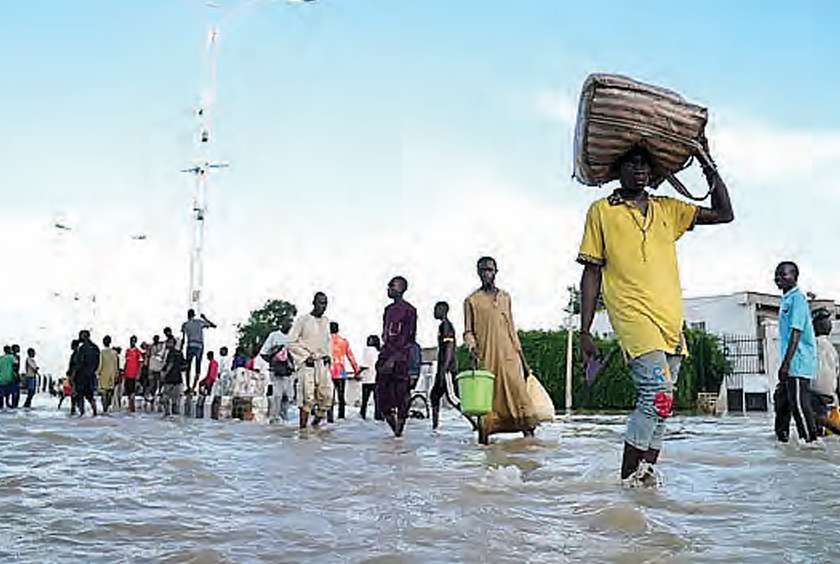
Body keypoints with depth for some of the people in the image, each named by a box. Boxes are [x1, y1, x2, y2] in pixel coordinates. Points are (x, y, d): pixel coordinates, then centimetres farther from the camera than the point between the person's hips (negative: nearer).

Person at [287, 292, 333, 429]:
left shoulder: (326, 321, 13)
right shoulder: (303, 320, -6)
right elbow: (291, 342, -7)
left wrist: (328, 355, 10)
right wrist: (306, 356, -11)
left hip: (323, 364, 6)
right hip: (307, 364, -6)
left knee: (327, 395, -1)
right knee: (307, 397, -10)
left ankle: (316, 422, 19)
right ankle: (303, 427, -5)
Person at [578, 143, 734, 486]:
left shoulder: (667, 209, 19)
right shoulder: (601, 211, 8)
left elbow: (723, 214, 22)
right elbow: (591, 274, 6)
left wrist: (708, 165, 15)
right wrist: (584, 333, 1)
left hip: (672, 320, 6)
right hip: (633, 314, -5)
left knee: (660, 401, 5)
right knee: (658, 395, -20)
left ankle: (645, 475, 12)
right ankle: (628, 478, -12)